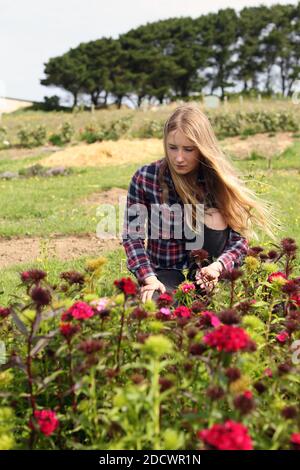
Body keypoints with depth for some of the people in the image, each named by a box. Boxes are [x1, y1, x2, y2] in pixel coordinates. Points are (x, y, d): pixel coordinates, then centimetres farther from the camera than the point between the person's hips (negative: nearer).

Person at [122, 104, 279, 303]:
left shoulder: (219, 180, -13)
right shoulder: (145, 178, -14)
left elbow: (239, 239, -13)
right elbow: (132, 235, -9)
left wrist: (218, 266, -33)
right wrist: (149, 278, -23)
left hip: (203, 271, 2)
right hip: (165, 271, -2)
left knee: (213, 217, -25)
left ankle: (206, 297, -11)